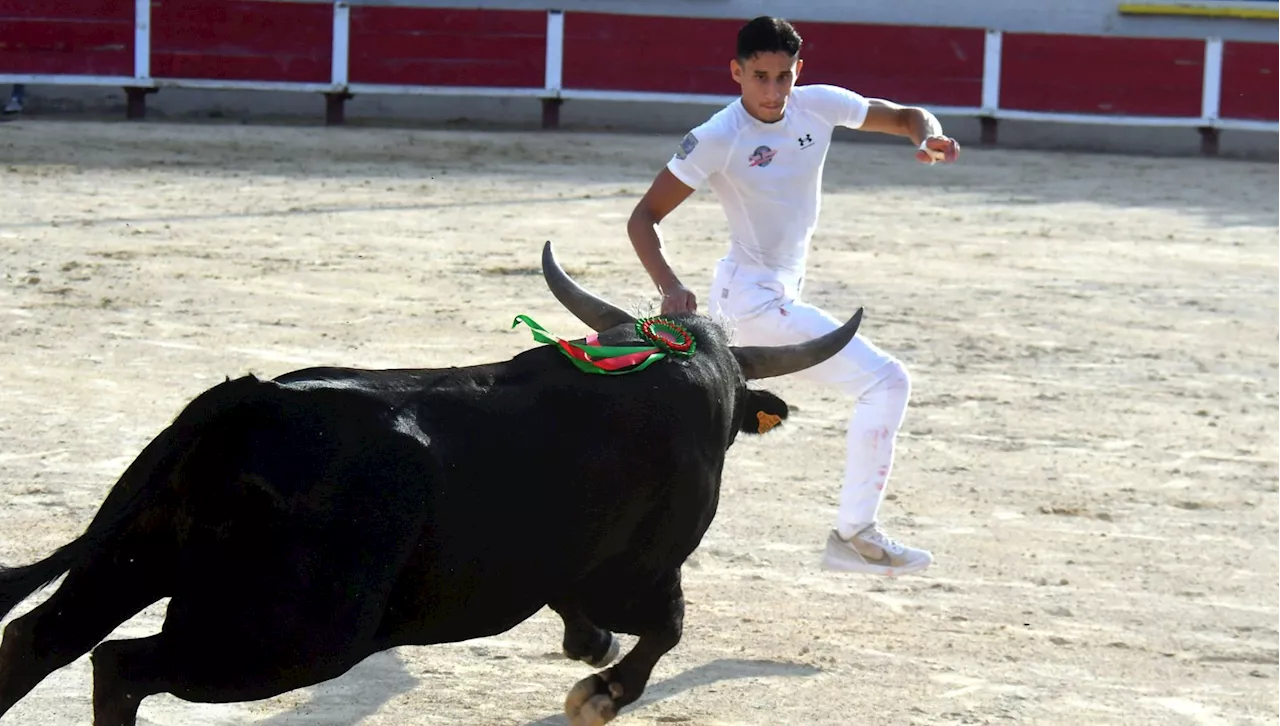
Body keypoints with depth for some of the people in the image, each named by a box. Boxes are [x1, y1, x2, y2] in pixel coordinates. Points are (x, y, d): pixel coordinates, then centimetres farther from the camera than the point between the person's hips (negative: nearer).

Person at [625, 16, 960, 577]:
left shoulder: (818, 106, -4)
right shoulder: (718, 139, -20)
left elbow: (905, 117, 5)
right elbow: (643, 217, -17)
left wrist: (928, 138, -19)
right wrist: (669, 286, -33)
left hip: (782, 289, 7)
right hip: (756, 301, -7)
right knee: (885, 380, -13)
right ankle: (853, 534, -10)